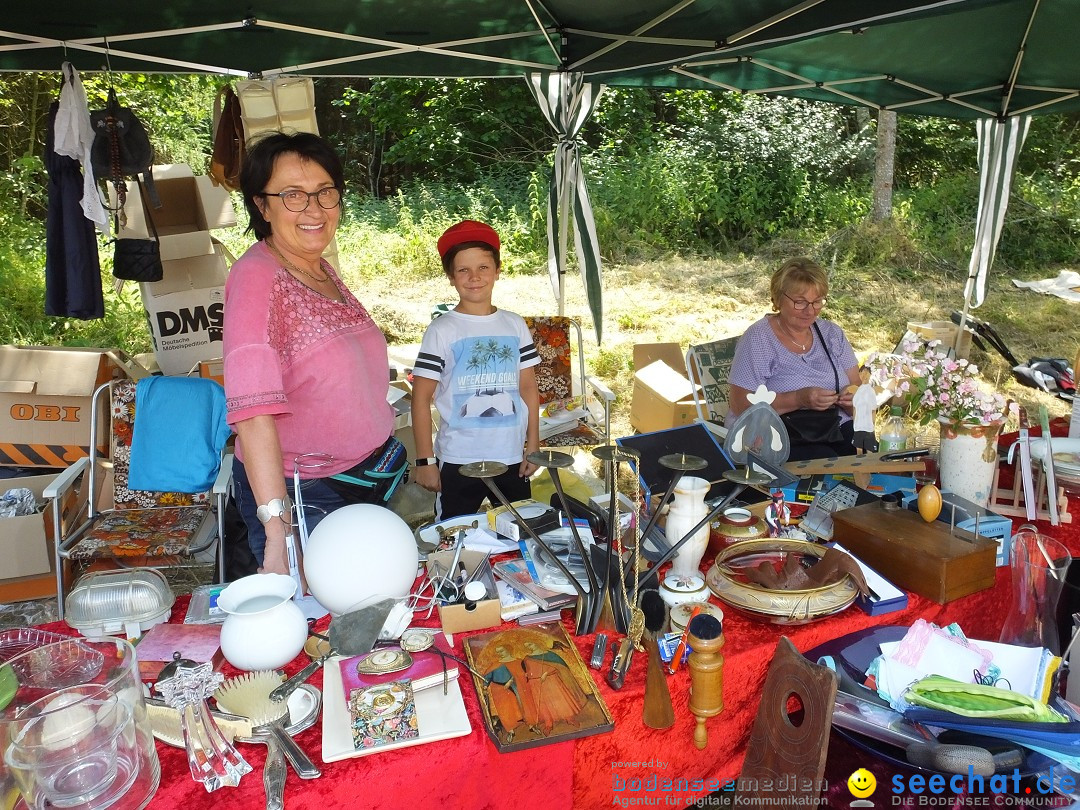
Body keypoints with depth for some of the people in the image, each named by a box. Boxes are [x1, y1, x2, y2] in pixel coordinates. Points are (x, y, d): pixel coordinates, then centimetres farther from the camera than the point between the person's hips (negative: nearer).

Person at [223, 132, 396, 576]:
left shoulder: (323, 271, 6)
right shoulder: (257, 278, -19)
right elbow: (253, 409, -30)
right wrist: (277, 526, -37)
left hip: (366, 474, 8)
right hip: (300, 493, -7)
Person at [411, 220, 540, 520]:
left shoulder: (515, 325, 4)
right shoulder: (441, 331, -6)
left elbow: (528, 387, 9)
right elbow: (421, 398, -6)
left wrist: (533, 445, 7)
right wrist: (425, 461, -8)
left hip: (512, 458, 3)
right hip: (457, 461, -3)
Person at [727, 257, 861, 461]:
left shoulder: (832, 334, 12)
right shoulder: (758, 339, -6)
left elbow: (856, 387, 14)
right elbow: (741, 405, -12)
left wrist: (853, 397, -12)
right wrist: (799, 399, -22)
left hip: (836, 430, 6)